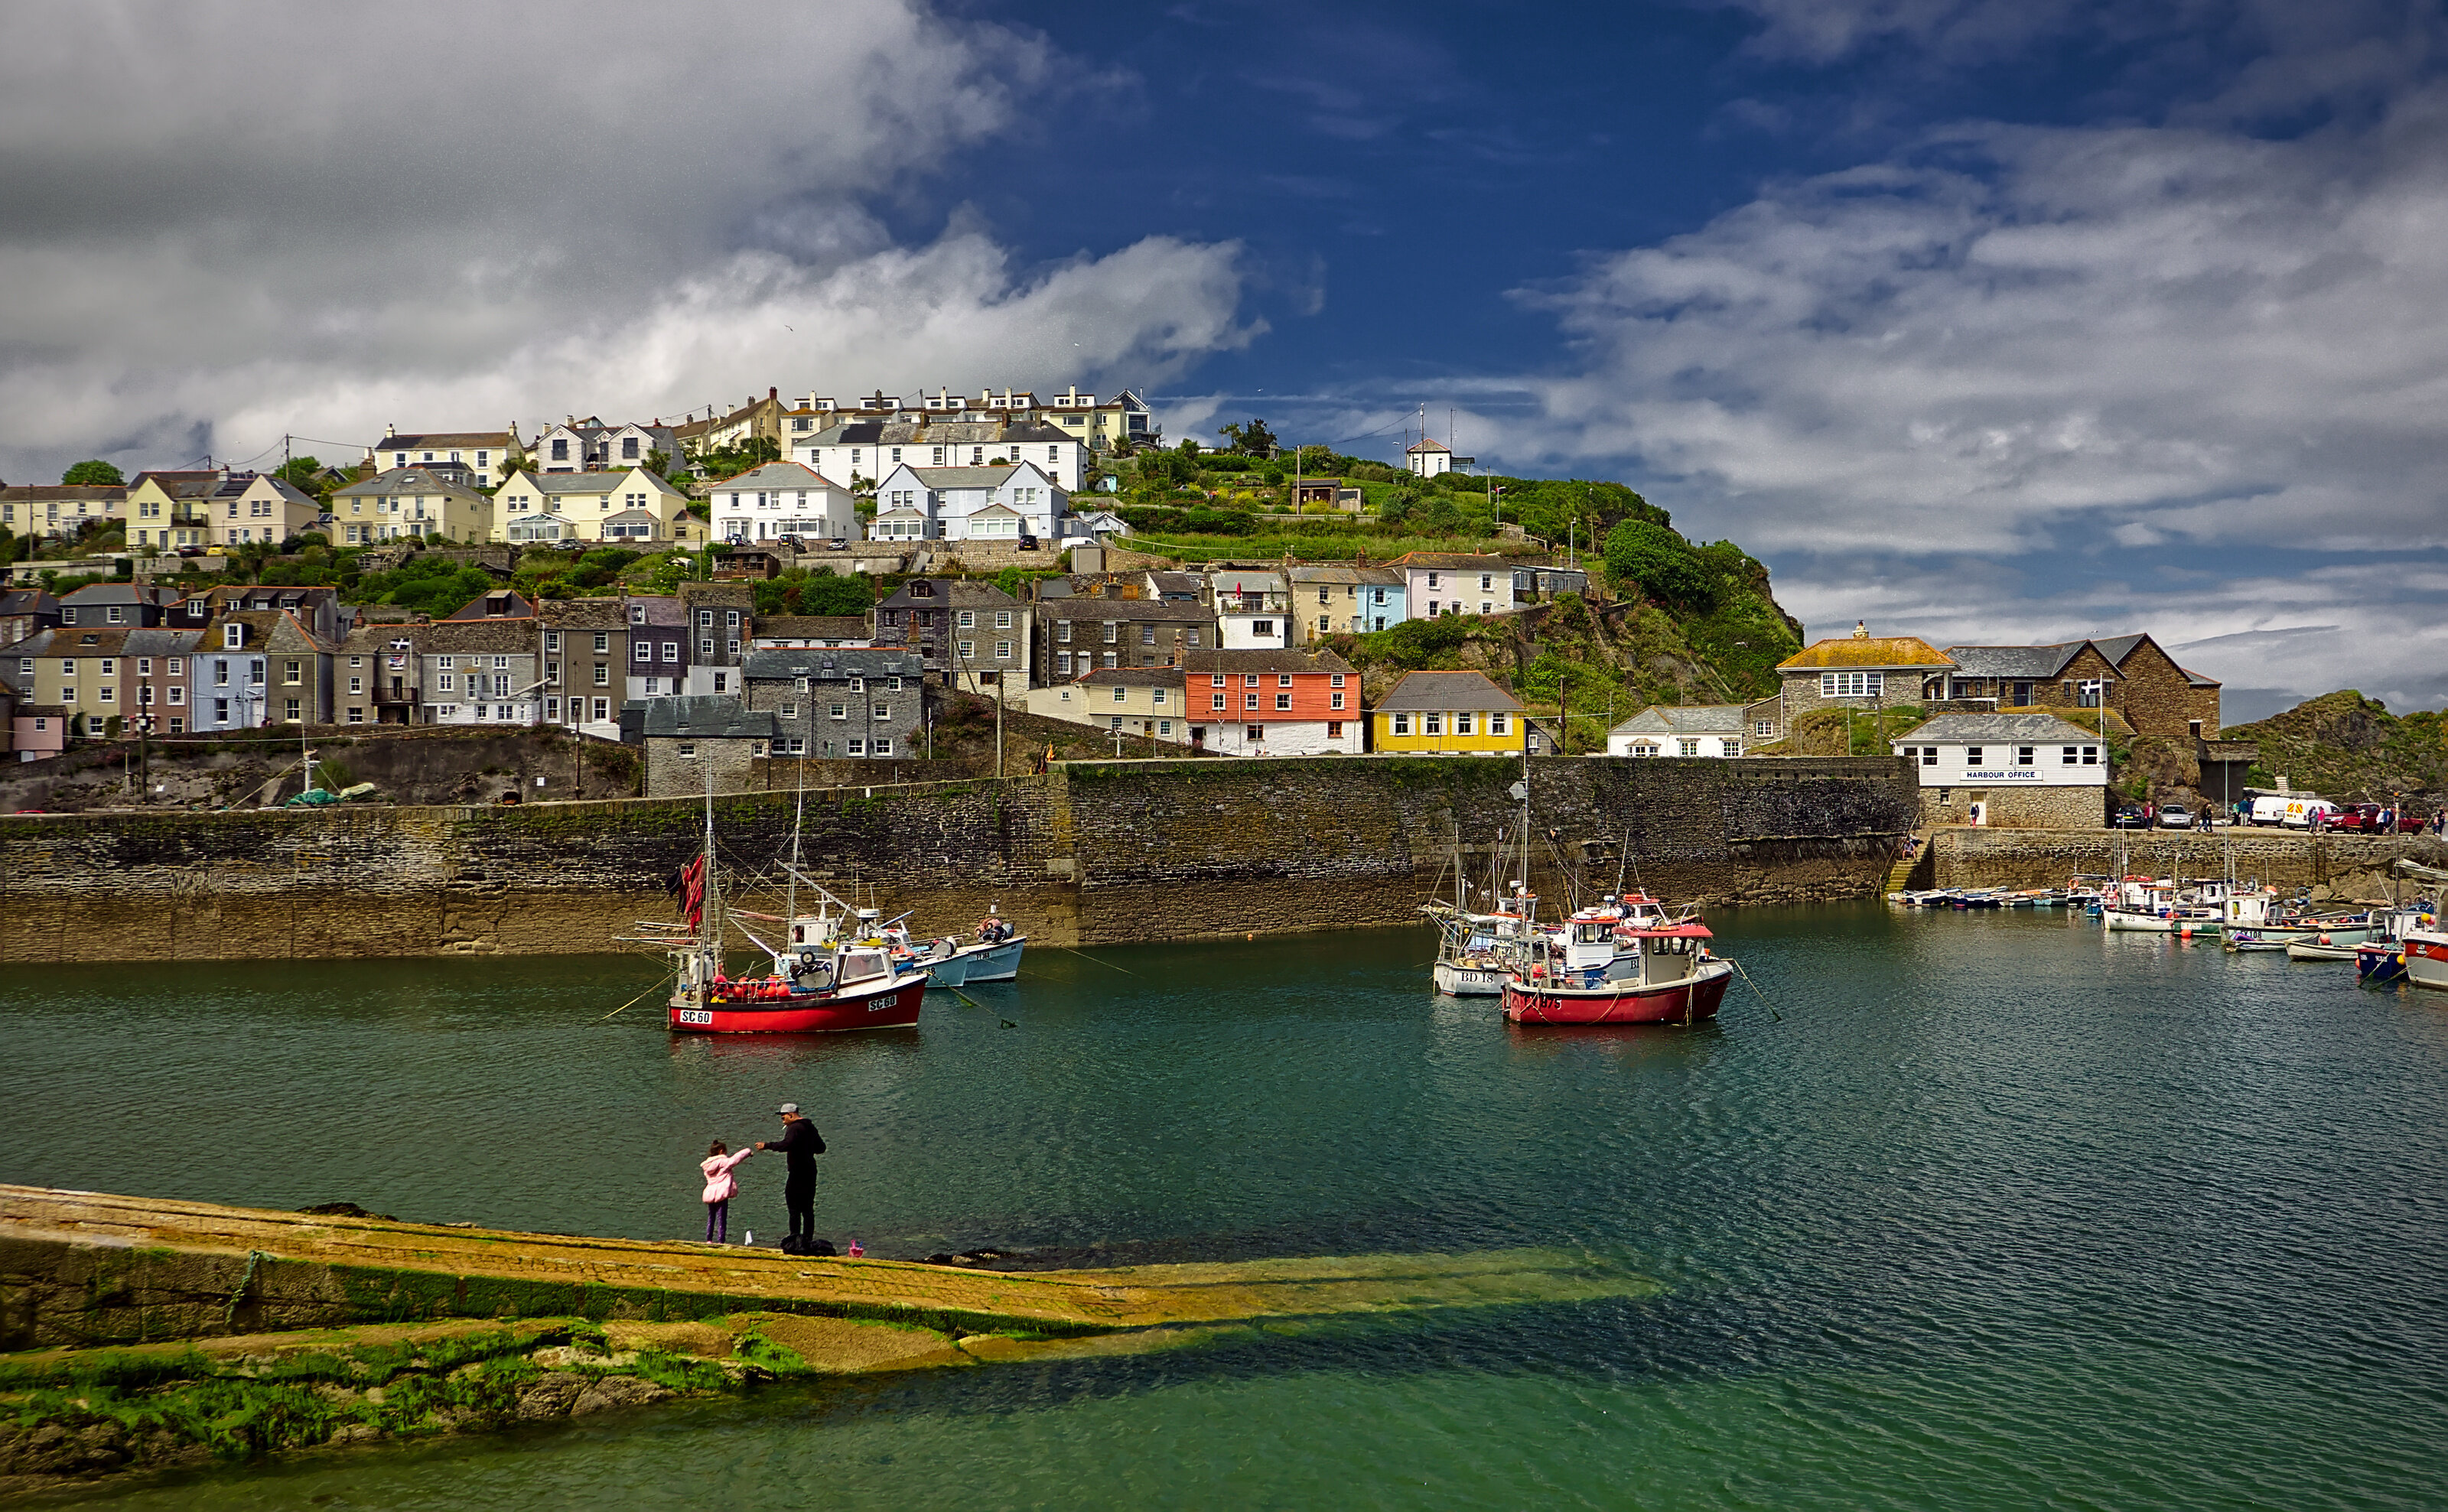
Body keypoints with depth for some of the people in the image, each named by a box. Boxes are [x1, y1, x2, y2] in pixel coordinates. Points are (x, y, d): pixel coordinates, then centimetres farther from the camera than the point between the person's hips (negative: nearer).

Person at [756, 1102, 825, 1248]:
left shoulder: (794, 1128, -12)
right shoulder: (810, 1127, 16)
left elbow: (786, 1144, -30)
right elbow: (821, 1148, 22)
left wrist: (767, 1145, -23)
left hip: (797, 1173, -9)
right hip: (810, 1172, 9)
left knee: (794, 1209, -6)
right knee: (808, 1209, 10)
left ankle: (795, 1239, -10)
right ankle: (808, 1240, 10)